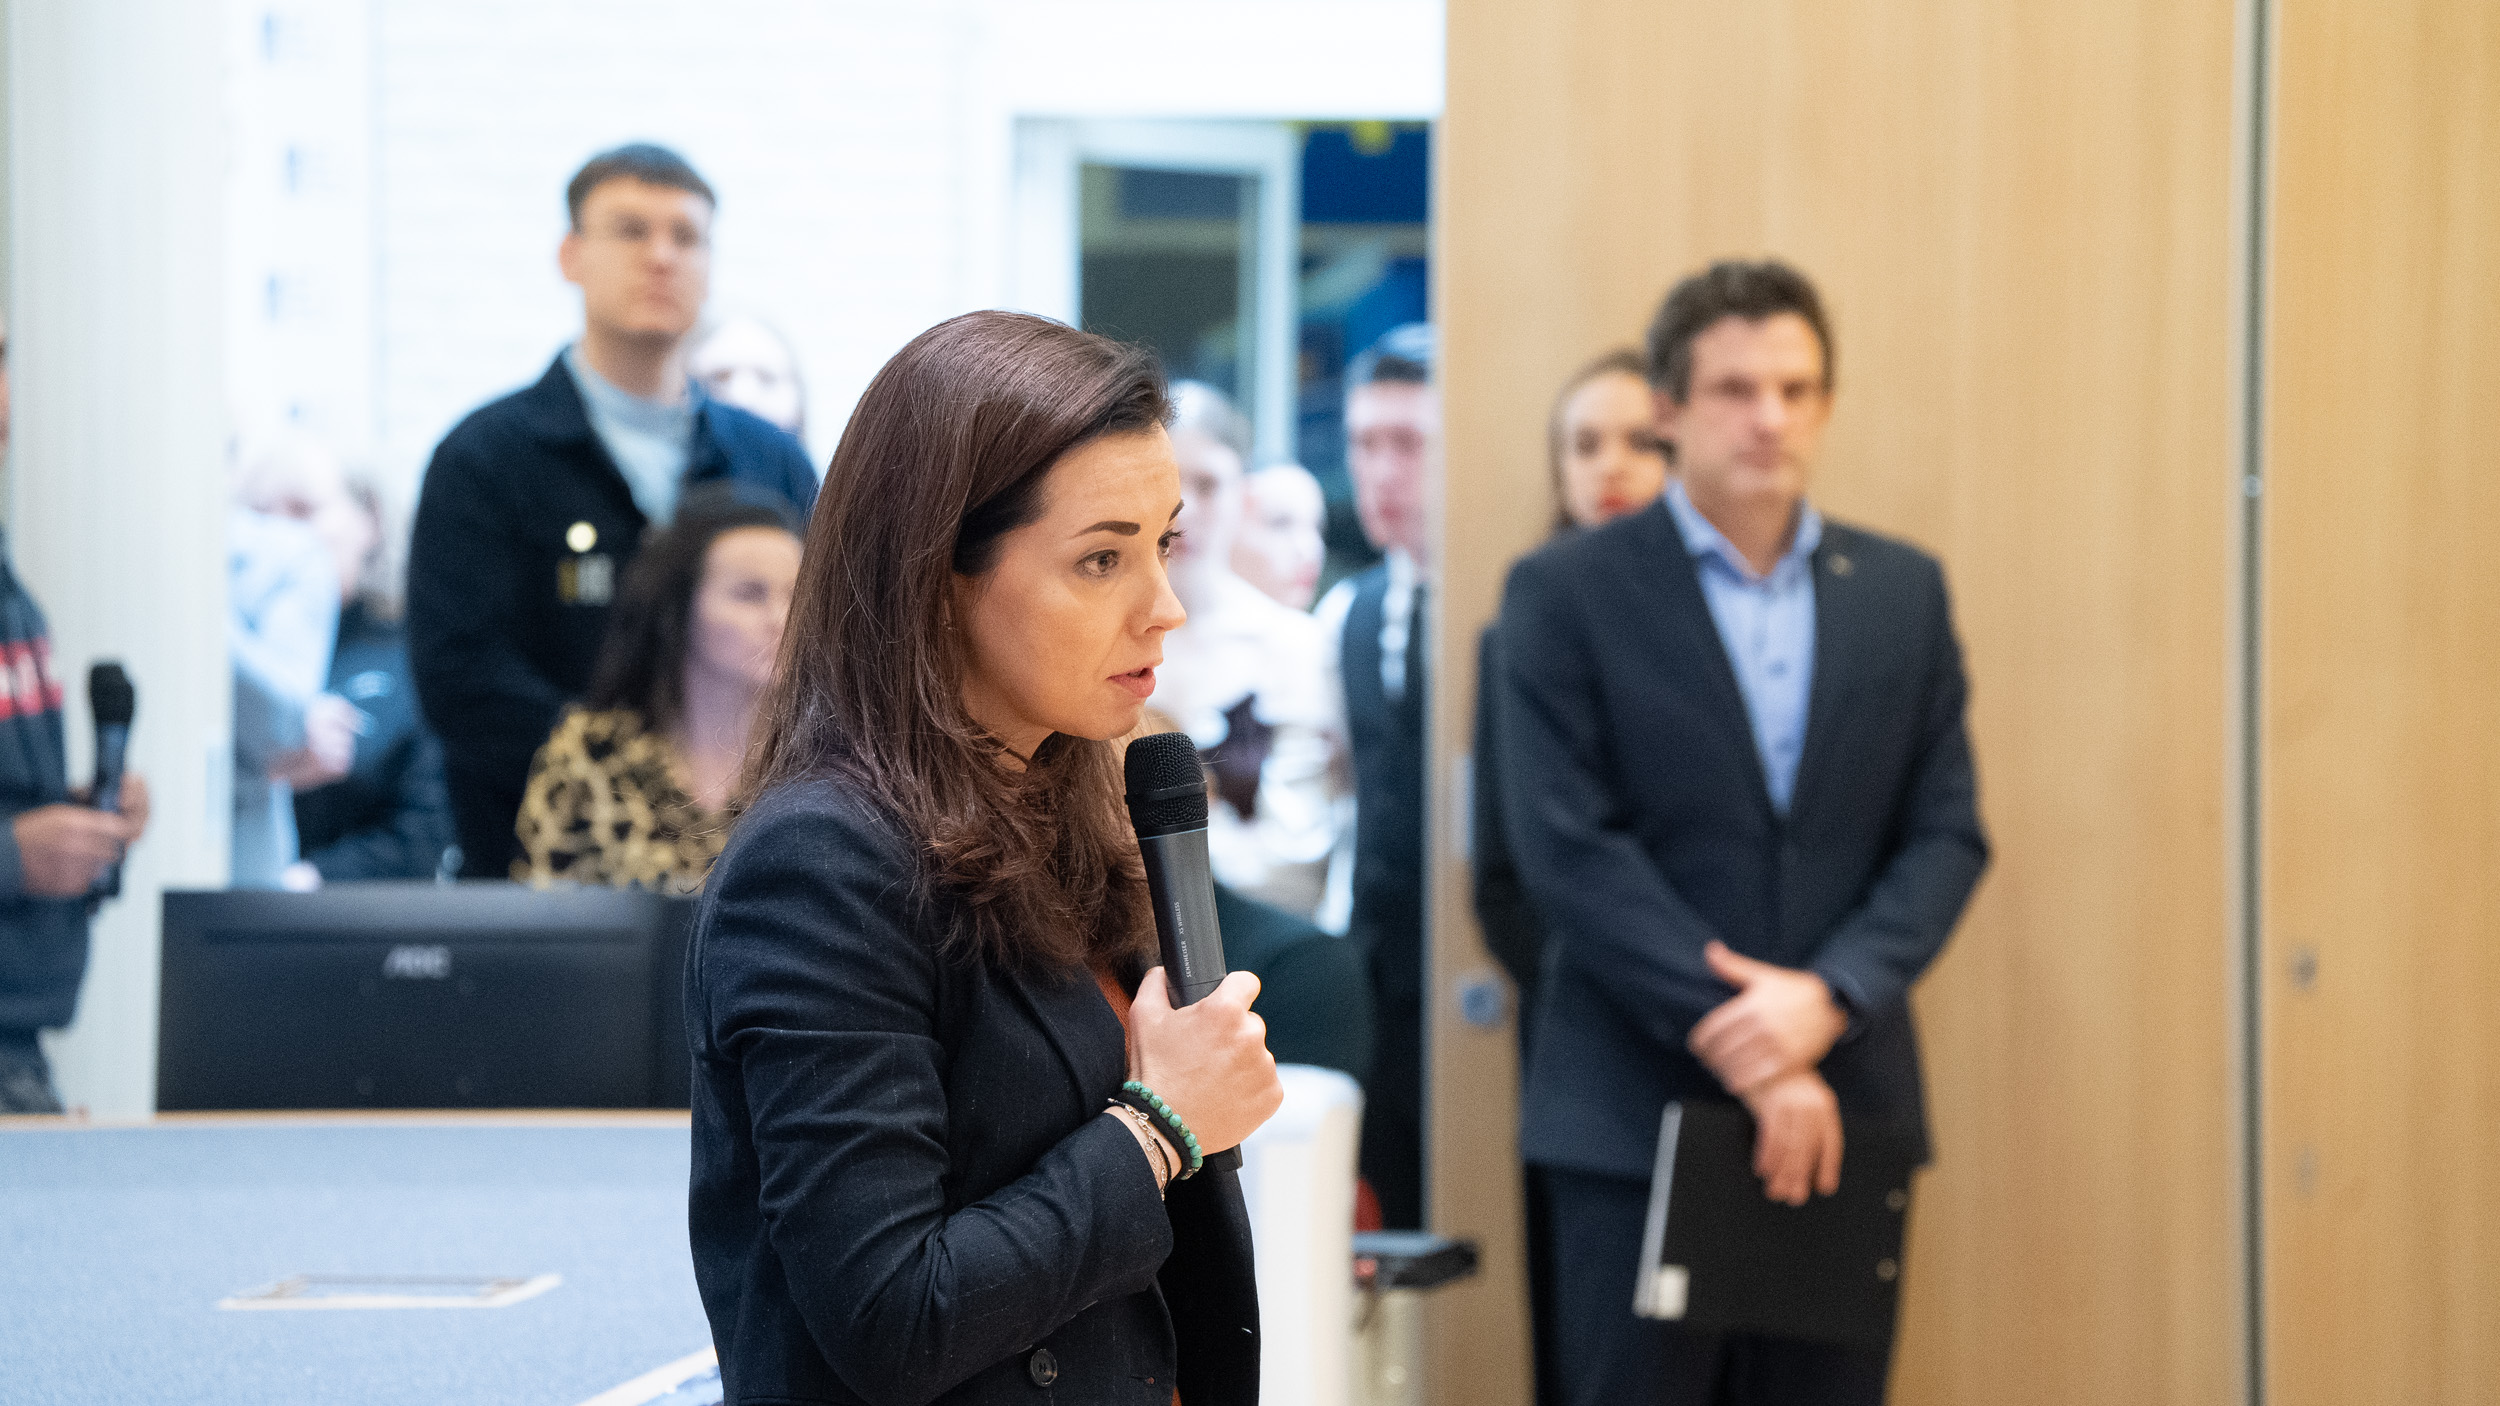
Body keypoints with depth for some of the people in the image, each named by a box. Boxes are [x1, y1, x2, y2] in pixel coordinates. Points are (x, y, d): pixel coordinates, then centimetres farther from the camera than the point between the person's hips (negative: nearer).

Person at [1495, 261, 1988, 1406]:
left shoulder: (1904, 592, 11)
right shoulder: (1566, 592, -1)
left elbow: (1947, 836, 6)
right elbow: (1567, 847, -8)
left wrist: (1826, 997, -12)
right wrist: (1734, 1039, -15)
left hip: (1844, 1107, 3)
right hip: (1639, 1113, -3)